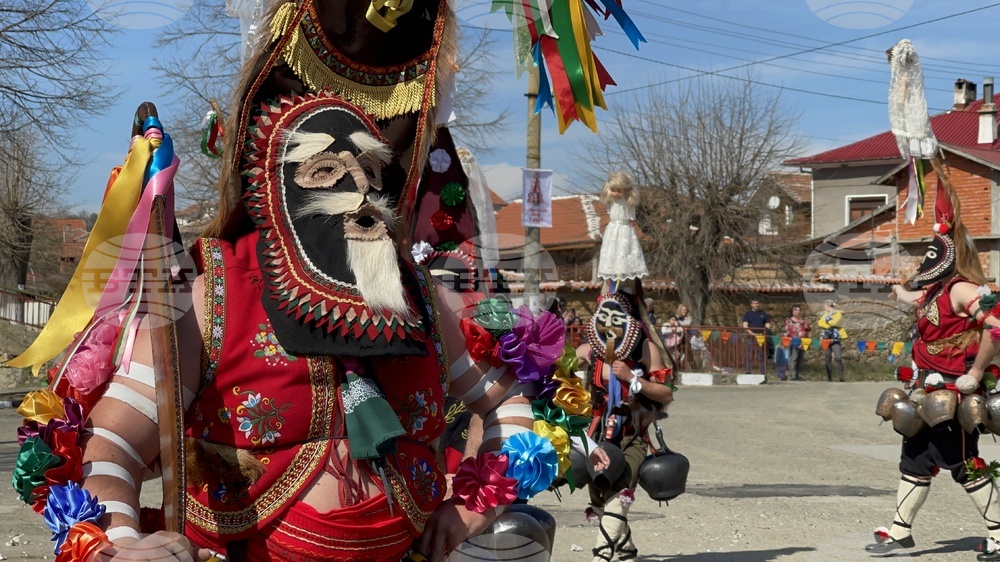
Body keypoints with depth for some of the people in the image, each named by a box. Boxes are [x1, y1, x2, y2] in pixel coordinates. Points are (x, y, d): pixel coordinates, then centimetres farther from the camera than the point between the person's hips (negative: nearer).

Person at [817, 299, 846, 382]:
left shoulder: (838, 313, -1)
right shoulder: (825, 314, 15)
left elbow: (834, 322, -18)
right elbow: (820, 323, 0)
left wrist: (826, 319, -2)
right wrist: (828, 326, -17)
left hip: (835, 338, -5)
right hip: (826, 338, 5)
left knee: (838, 358, -14)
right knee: (828, 359, 5)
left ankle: (841, 379, -11)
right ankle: (829, 379, 9)